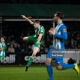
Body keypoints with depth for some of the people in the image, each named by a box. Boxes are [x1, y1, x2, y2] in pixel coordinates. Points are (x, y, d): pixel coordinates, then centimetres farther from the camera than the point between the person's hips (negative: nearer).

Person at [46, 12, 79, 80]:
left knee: (59, 67, -8)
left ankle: (74, 66, 12)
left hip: (59, 49, -9)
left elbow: (65, 37, -24)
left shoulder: (63, 26, -14)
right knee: (48, 61, -4)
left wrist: (54, 34, -19)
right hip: (54, 48, 9)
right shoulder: (57, 26, 15)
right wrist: (53, 32, 13)